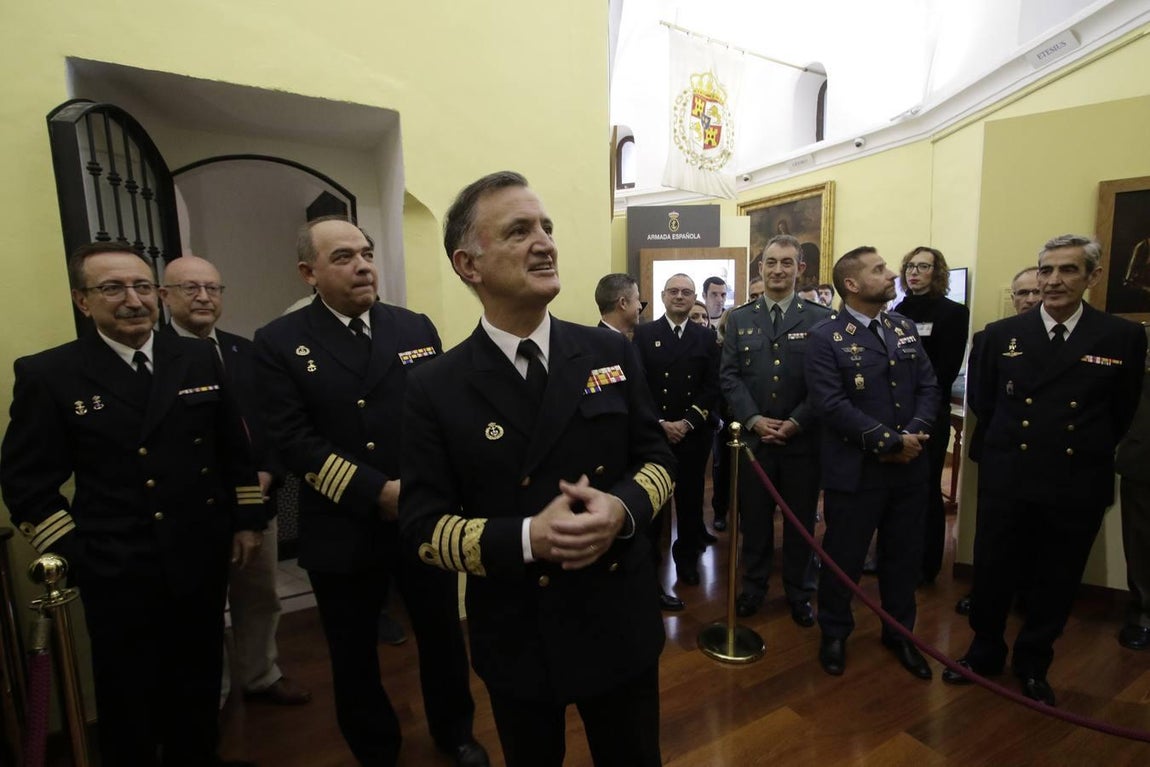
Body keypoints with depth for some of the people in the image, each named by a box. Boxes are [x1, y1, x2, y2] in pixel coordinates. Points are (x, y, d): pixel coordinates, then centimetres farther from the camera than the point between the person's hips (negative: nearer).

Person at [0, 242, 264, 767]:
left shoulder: (199, 359, 0)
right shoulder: (48, 374, -7)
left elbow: (235, 447, 4)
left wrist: (247, 520, 3)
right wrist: (71, 552, -7)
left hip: (202, 556, 3)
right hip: (115, 569, -2)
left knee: (199, 682, 21)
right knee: (129, 696, 17)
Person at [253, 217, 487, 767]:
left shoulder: (416, 328, 2)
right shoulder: (280, 342, -5)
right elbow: (292, 441, -13)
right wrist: (378, 492, -19)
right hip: (343, 531, -1)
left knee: (443, 635, 18)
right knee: (354, 655, 18)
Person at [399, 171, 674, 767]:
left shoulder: (611, 353, -5)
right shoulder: (436, 388, -12)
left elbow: (658, 457, 1)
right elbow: (422, 526, -11)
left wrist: (622, 508, -21)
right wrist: (527, 537, -26)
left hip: (622, 625, 2)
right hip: (516, 642, -1)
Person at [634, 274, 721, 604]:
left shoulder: (707, 337, 6)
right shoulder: (644, 334, 1)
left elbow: (713, 387, 0)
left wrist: (688, 422, -11)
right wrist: (661, 423, -12)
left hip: (694, 433, 2)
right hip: (654, 432, -1)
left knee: (691, 497, 10)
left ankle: (687, 557, 29)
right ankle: (648, 559, 23)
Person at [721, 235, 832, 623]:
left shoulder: (820, 318, 0)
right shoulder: (739, 319, 6)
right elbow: (729, 376, 0)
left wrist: (795, 423, -14)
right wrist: (753, 419, -11)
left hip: (803, 439, -1)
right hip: (753, 437, 1)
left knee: (801, 520, 13)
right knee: (754, 518, 13)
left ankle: (800, 593, 31)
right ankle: (753, 586, 32)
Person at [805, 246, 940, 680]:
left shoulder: (905, 329, 9)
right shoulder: (825, 339, -11)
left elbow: (928, 387, 5)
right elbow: (832, 405, -19)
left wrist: (914, 434, -12)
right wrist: (889, 441, -19)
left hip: (909, 468, 6)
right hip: (855, 471, -5)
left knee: (904, 556, 19)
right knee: (843, 558, 10)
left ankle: (899, 633, 41)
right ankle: (834, 633, 32)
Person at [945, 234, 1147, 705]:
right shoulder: (1002, 334, -2)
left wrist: (1087, 453, 10)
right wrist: (1012, 443, 10)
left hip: (1078, 487, 0)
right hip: (1006, 481, 0)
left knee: (1056, 583, 15)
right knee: (992, 575, 11)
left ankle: (1032, 665, 36)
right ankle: (985, 652, 33)